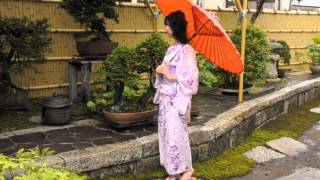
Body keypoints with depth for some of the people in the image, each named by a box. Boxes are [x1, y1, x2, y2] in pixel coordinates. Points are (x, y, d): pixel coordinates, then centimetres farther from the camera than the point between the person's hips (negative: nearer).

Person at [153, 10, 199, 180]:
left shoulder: (187, 50, -12)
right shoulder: (171, 49, 12)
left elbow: (191, 78, -17)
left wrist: (171, 75, -20)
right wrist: (160, 71, -3)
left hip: (177, 98, -8)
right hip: (166, 97, 8)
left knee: (176, 134, -3)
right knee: (167, 133, 11)